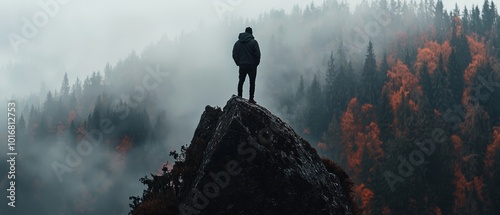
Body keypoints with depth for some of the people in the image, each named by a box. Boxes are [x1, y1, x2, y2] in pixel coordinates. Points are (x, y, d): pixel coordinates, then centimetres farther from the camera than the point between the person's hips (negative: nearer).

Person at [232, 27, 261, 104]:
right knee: (252, 82, 2)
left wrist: (238, 63, 12)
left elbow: (234, 54, 4)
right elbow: (257, 54, -12)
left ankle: (239, 97, 12)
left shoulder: (238, 43, 6)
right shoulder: (253, 42, -7)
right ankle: (251, 99, 0)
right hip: (252, 66, -3)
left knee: (241, 81, 14)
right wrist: (256, 63, 1)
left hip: (242, 66, 3)